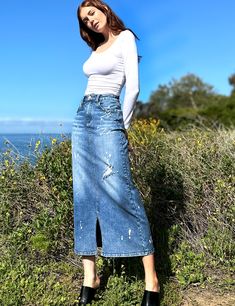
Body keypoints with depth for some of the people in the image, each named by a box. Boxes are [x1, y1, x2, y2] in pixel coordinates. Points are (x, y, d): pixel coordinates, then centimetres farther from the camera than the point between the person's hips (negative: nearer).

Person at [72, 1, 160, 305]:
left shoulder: (125, 37, 1)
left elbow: (133, 87, -7)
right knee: (85, 192, 0)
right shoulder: (96, 48, 23)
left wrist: (124, 125, -4)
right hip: (83, 116, 8)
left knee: (119, 190, -15)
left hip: (107, 114, -8)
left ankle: (151, 280, -10)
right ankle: (90, 277, 4)